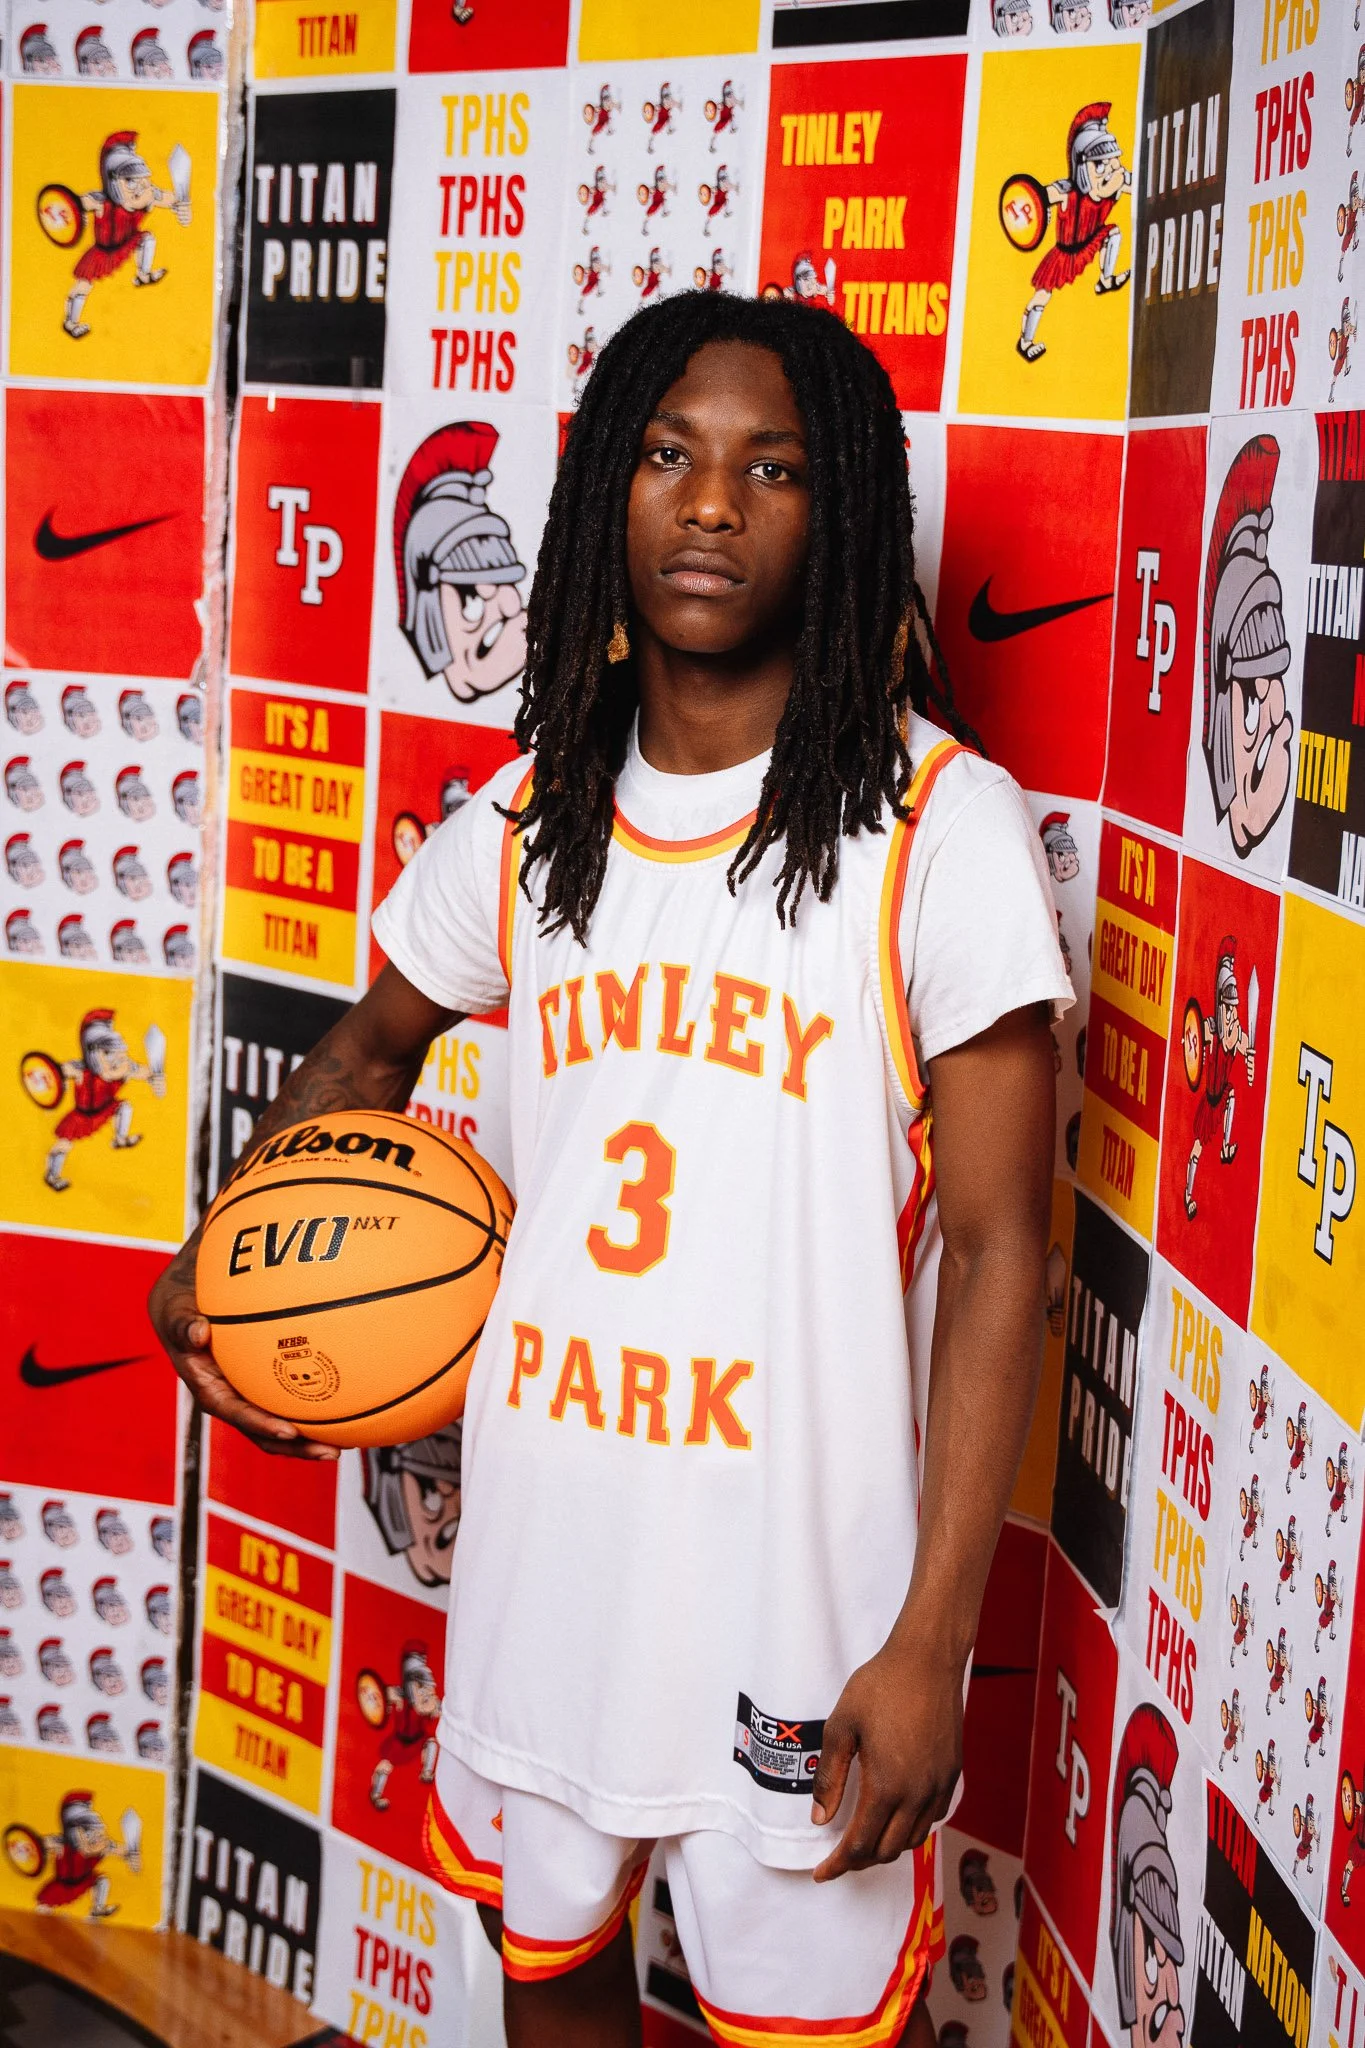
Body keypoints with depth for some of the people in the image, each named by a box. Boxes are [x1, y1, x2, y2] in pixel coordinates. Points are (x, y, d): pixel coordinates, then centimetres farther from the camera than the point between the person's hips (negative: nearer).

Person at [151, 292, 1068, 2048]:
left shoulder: (943, 828, -11)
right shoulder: (527, 820, 3)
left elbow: (995, 1249, -10)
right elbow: (370, 1052, 22)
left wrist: (932, 1640, -14)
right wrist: (213, 1262, 4)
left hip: (803, 1589, -4)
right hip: (541, 1551, 5)